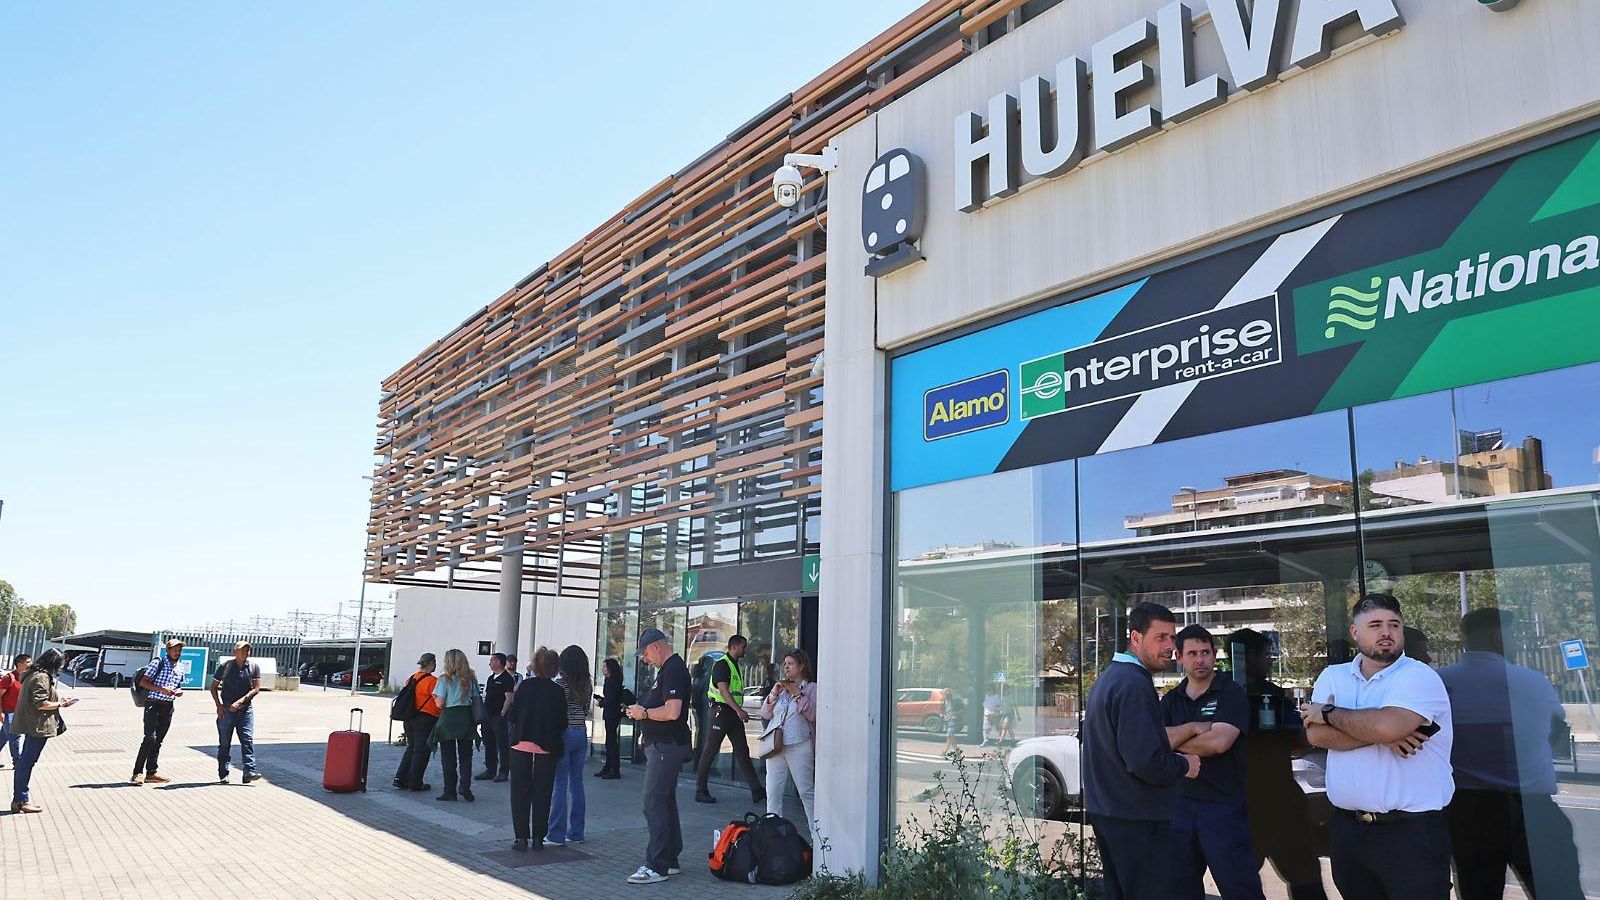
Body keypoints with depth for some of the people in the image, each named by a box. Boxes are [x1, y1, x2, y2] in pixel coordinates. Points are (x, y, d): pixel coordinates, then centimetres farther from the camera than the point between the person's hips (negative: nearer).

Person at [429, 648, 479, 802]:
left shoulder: (445, 679, -7)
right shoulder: (470, 679, 6)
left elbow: (440, 704, -11)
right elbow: (475, 699, 5)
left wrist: (436, 697, 9)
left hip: (449, 719, -4)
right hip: (466, 719, 4)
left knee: (448, 758, 6)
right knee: (466, 756, 11)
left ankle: (450, 792, 9)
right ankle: (465, 788, 2)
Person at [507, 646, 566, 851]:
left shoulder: (525, 686, -6)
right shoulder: (558, 691, -6)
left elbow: (513, 715, -5)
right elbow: (562, 724, -4)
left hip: (521, 744, 0)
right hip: (547, 748, 0)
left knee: (520, 793, 8)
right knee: (542, 794, 9)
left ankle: (521, 837, 7)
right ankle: (538, 838, 10)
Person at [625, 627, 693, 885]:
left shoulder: (673, 670, -17)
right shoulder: (668, 668, 16)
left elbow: (672, 712, -27)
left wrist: (643, 712, -13)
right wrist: (642, 712, 10)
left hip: (666, 747, -11)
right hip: (663, 745, 11)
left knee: (654, 803, -9)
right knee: (666, 802, 15)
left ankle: (657, 866, -6)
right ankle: (670, 860, 23)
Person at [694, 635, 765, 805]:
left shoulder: (736, 666, 18)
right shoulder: (721, 664, -11)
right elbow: (724, 690, -21)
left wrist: (740, 711, 15)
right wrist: (739, 710, -28)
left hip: (734, 713, 9)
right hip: (721, 710, -9)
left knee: (742, 751, 5)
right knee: (710, 751, 0)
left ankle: (757, 792, 3)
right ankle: (701, 790, 9)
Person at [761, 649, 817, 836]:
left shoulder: (811, 688, 1)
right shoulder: (780, 686, 15)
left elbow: (813, 715, -11)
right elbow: (766, 715, 12)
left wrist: (798, 694, -14)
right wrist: (773, 694, -3)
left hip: (799, 745, -5)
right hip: (775, 745, 5)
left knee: (806, 791, -2)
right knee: (773, 792, 5)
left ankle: (817, 833, 6)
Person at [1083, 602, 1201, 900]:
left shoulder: (1108, 677, 12)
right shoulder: (1134, 685, -20)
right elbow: (1145, 762, -26)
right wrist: (1184, 765, -8)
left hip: (1107, 812, 10)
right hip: (1136, 819, -10)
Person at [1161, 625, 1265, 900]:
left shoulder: (1231, 693, -4)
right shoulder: (1170, 700, 11)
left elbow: (1219, 742, -18)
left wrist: (1176, 740, -6)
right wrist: (1193, 728, -16)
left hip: (1224, 803, -5)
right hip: (1180, 802, 5)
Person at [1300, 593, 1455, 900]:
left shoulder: (1419, 677, -8)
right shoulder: (1332, 676, 7)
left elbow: (1386, 725, -26)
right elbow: (1316, 735, -8)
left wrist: (1329, 712, -10)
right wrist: (1381, 735, -19)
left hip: (1413, 830, -5)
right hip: (1347, 827, 5)